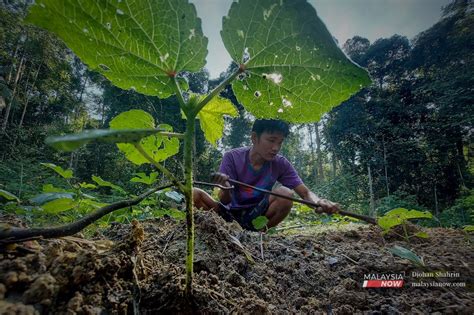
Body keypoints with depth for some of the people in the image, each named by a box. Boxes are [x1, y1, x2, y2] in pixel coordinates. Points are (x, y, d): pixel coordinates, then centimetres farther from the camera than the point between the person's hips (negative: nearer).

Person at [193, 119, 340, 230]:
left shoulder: (281, 164, -10)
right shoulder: (232, 157, -16)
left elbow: (306, 193, -15)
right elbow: (225, 200, -19)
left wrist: (319, 202, -39)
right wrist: (225, 189, -44)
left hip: (256, 216, 2)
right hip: (230, 214, -1)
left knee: (285, 194, -26)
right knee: (194, 193, -25)